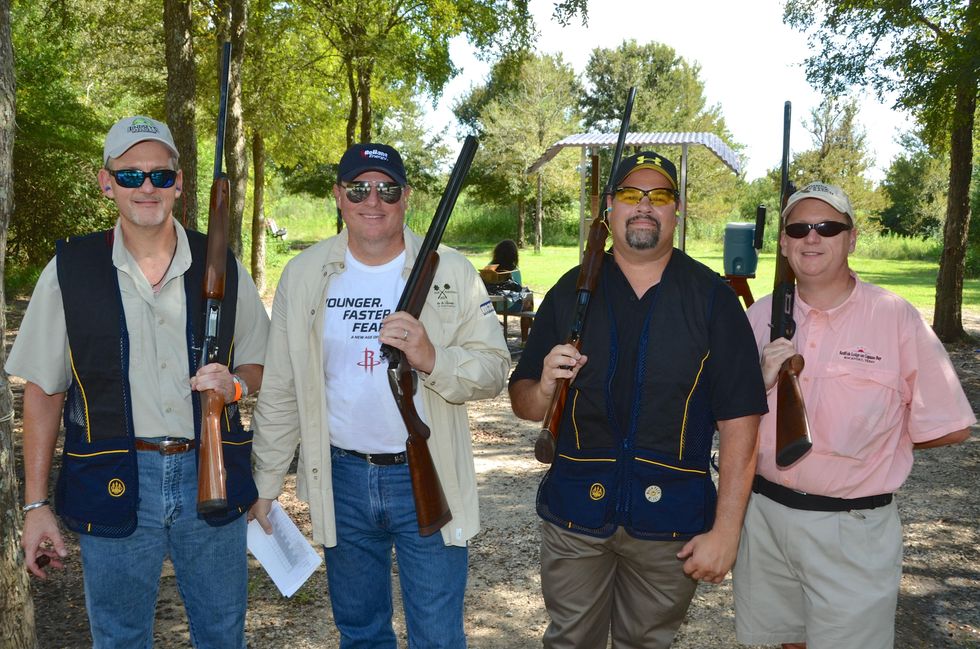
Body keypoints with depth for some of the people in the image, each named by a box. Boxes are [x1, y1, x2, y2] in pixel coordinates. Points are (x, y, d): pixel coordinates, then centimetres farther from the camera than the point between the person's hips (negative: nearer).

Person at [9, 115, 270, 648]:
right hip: (112, 484, -1)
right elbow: (43, 392, 3)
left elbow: (260, 366, 11)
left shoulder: (222, 268, 2)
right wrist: (36, 505, 0)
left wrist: (234, 383, -13)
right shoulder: (68, 271, -2)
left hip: (211, 477, 1)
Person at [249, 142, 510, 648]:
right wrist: (265, 484, 5)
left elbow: (493, 369, -6)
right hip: (341, 478, 2)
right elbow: (280, 391, 5)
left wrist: (432, 358, -25)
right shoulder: (304, 274, 2)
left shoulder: (450, 272, -4)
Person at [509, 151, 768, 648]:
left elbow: (739, 420, -7)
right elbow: (522, 401, 6)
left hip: (670, 517, -1)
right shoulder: (572, 291, 2)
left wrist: (725, 531, -11)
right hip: (576, 510, 2)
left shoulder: (711, 297, -4)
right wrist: (543, 389, -17)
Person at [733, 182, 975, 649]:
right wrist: (761, 381, -14)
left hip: (852, 527, -3)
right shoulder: (760, 316, 2)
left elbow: (948, 428, -6)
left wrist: (868, 444, 1)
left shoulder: (896, 318, -9)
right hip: (764, 514, 4)